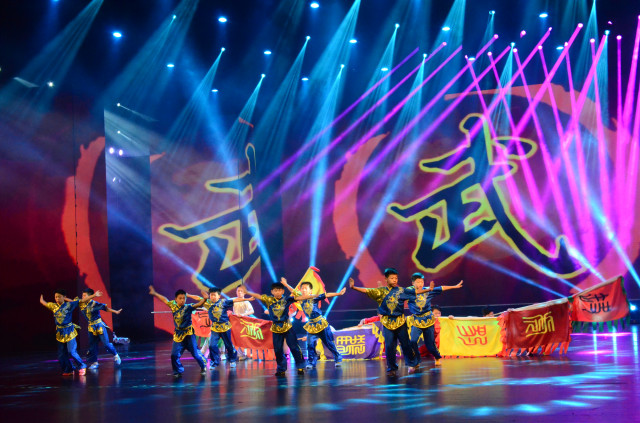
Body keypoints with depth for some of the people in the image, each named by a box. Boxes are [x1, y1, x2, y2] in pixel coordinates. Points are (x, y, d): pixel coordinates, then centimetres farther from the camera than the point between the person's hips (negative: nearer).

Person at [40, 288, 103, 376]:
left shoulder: (69, 305, -8)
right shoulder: (53, 306, 4)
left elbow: (82, 301, -11)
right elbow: (45, 303, 25)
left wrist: (94, 295, -15)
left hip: (69, 331, -5)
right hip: (60, 332, 5)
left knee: (71, 351, -12)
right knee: (61, 354, 7)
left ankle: (82, 366, 5)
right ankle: (69, 369, 22)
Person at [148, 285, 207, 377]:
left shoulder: (188, 307, -10)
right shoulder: (173, 306, 2)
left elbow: (198, 304, -23)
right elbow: (165, 300, 15)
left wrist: (204, 298, -42)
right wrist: (154, 293, 21)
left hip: (188, 334, -4)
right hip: (178, 334, 4)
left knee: (195, 353, 3)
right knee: (174, 354, -3)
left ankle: (203, 367, 26)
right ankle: (178, 371, 14)